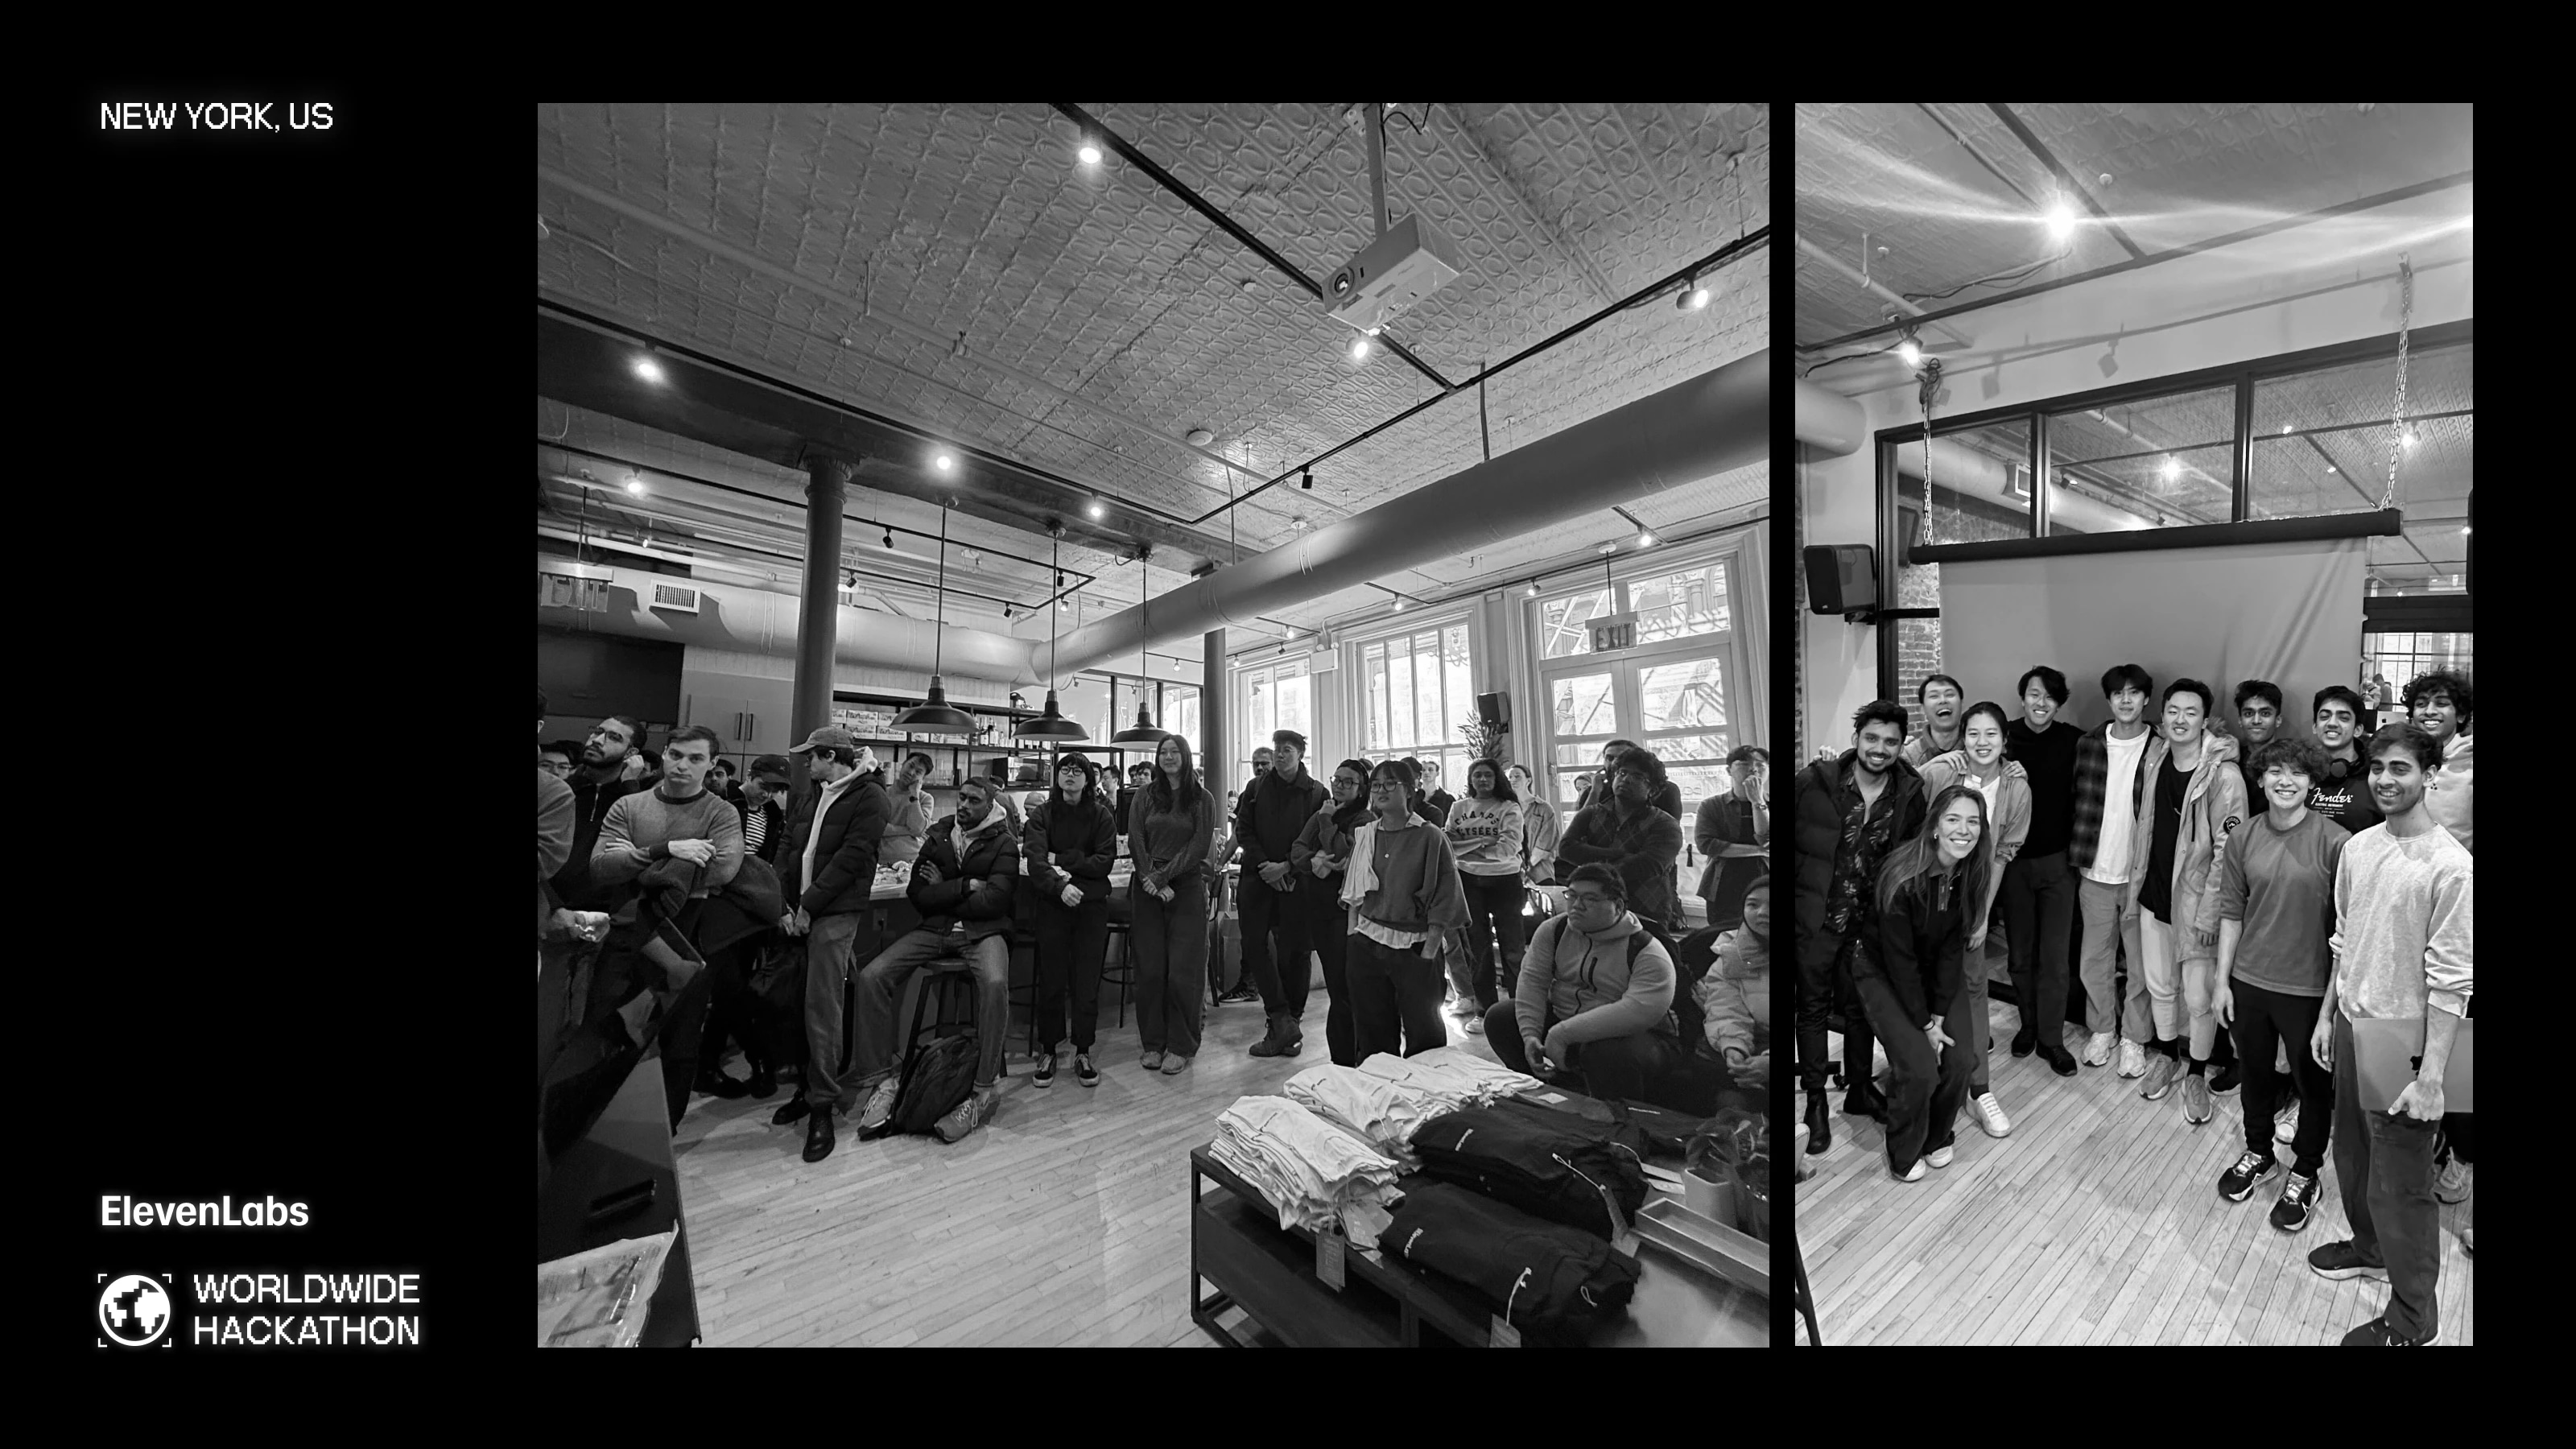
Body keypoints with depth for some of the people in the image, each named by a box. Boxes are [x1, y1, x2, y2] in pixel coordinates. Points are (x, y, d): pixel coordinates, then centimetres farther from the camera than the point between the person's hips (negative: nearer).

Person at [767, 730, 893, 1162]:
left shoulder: (869, 797, -6)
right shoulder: (811, 794, 17)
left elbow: (851, 858, -13)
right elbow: (787, 847, 10)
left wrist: (809, 906, -13)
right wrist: (782, 903, -2)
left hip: (836, 914, -6)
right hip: (797, 911, 6)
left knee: (822, 1008, -7)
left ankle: (823, 1106, 2)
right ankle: (808, 1087, 22)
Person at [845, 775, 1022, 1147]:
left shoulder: (1004, 843, -2)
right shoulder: (939, 835, 10)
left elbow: (994, 901, -14)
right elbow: (917, 894, 1)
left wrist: (943, 890, -5)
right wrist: (967, 886, -10)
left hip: (983, 931, -4)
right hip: (935, 930, 5)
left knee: (995, 984, -35)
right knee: (871, 977, -17)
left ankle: (984, 1089, -20)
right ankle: (881, 1079, -4)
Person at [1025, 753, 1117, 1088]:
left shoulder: (1101, 815, 5)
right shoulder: (1042, 814, 3)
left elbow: (1106, 861, -5)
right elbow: (1033, 860, -11)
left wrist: (1061, 861, -11)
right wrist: (1059, 885, -28)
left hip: (1092, 904, 0)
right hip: (1051, 903, 0)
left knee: (1088, 981, 3)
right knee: (1051, 979, 3)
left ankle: (1083, 1052, 17)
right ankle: (1047, 1051, 20)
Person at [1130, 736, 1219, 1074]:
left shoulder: (1202, 799, 3)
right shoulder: (1145, 796, 10)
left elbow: (1199, 846, -5)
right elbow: (1135, 841, 2)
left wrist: (1163, 875, -13)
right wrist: (1150, 879, -11)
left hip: (1187, 888, -2)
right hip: (1148, 889, 2)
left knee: (1182, 971, -2)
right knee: (1149, 969, 3)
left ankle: (1181, 1048, 11)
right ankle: (1153, 1043, 16)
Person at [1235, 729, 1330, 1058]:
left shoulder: (1316, 793, 0)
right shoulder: (1256, 789, 10)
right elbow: (1243, 830, 5)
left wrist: (1286, 867, -14)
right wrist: (1263, 864, -9)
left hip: (1295, 880, -2)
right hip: (1258, 878, 3)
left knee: (1294, 951, 2)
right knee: (1254, 945, -5)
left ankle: (1284, 1026, 15)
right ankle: (1283, 1021, 1)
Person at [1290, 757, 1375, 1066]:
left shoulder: (1365, 819, -5)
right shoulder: (1319, 815, 14)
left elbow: (1342, 852, -18)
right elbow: (1297, 851, 2)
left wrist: (1328, 820, -10)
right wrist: (1313, 861, -17)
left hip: (1347, 905, -6)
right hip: (1318, 904, 6)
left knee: (1345, 985, -6)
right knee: (1334, 981, 12)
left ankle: (1343, 1058, 6)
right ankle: (1342, 1056, 23)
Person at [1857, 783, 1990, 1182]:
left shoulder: (1971, 873, -12)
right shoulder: (1903, 877, -29)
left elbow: (1952, 947, -7)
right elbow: (1899, 959, -21)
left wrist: (1940, 1014, -11)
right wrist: (1924, 1024, -14)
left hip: (1940, 972, 5)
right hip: (1883, 973, -5)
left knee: (1958, 1060, -7)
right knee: (1918, 1066, -15)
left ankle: (1939, 1136, 24)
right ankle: (1903, 1154, 11)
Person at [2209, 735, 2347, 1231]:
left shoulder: (2335, 842, -13)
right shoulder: (2242, 840, -3)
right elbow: (2232, 913, 2)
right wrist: (2222, 981, 2)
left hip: (2310, 989, -3)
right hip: (2249, 982, 3)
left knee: (2313, 1085, 14)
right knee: (2255, 1075, 19)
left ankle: (2304, 1175, 34)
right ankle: (2257, 1154, 39)